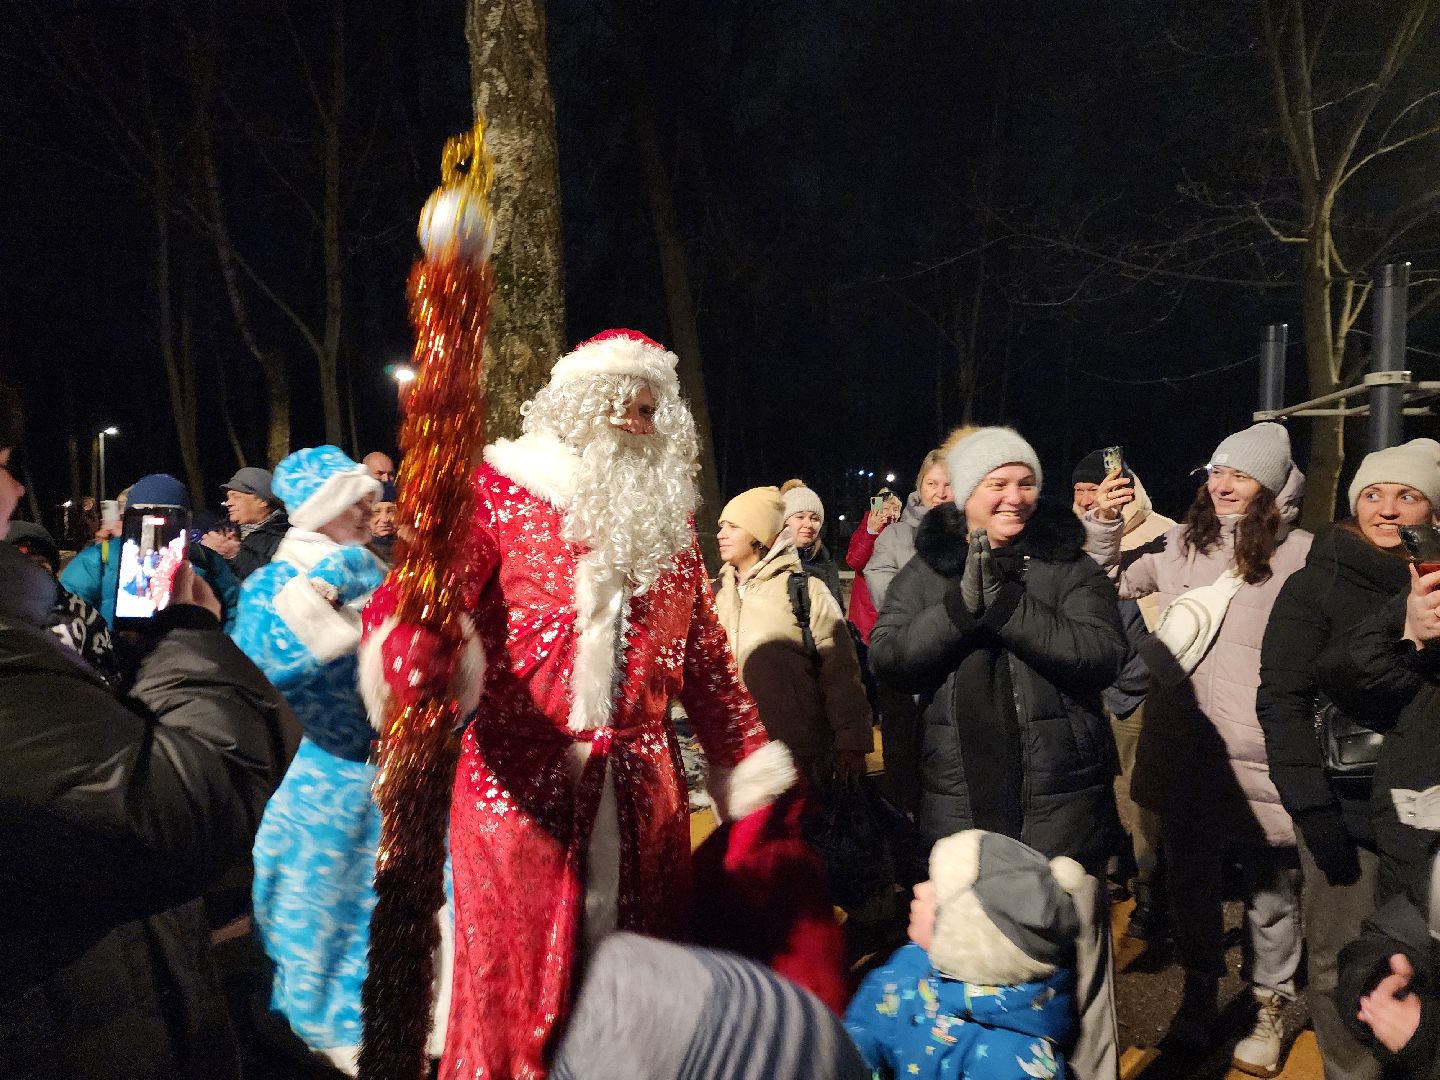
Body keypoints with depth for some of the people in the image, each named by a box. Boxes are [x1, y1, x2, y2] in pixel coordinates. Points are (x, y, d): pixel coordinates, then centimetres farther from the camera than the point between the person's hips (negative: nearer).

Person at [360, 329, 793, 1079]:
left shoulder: (669, 516, 13)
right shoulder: (504, 489, 0)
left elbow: (701, 650, 17)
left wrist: (743, 756, 17)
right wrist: (407, 644, -38)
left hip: (638, 778, 4)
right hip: (522, 772, -3)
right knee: (520, 967, 5)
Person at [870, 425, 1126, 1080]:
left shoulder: (1068, 566, 1)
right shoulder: (926, 570, 5)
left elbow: (1102, 656, -13)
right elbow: (889, 661, -7)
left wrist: (1006, 604, -21)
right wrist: (962, 604, -20)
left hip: (1060, 803, -1)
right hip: (959, 805, 2)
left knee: (1074, 963, 6)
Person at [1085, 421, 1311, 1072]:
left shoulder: (1300, 554, -7)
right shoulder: (1181, 545, 5)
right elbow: (1105, 584, 14)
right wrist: (1103, 523, 0)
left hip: (1260, 752, -4)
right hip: (1184, 745, 4)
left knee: (1269, 886, 10)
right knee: (1190, 877, 19)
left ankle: (1270, 1009, 33)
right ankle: (1199, 991, 40)